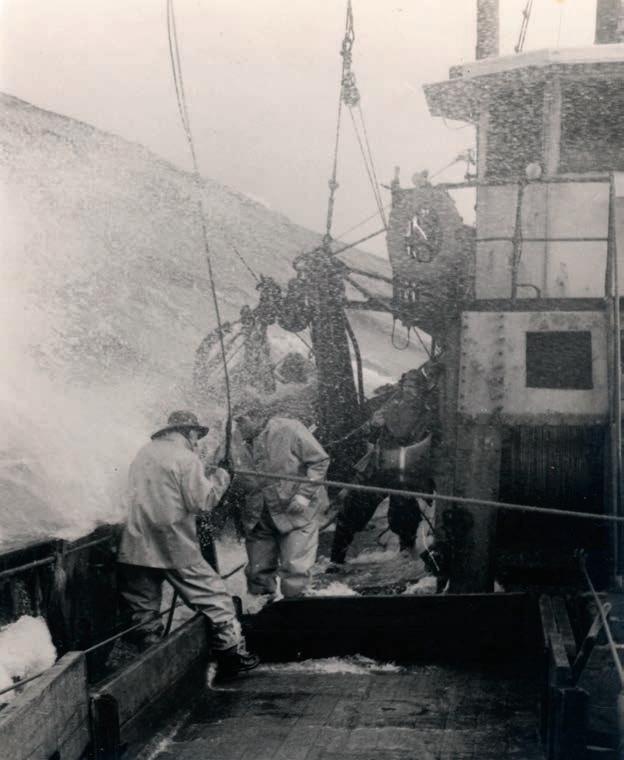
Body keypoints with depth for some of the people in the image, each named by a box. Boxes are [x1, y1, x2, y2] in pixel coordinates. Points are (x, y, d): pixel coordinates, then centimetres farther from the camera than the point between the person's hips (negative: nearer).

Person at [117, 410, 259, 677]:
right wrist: (219, 480, 5)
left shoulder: (144, 453, 12)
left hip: (136, 547, 6)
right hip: (174, 547, -6)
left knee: (144, 609, 14)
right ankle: (232, 654, 6)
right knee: (214, 598, 4)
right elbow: (201, 502, -12)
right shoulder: (185, 458, -8)